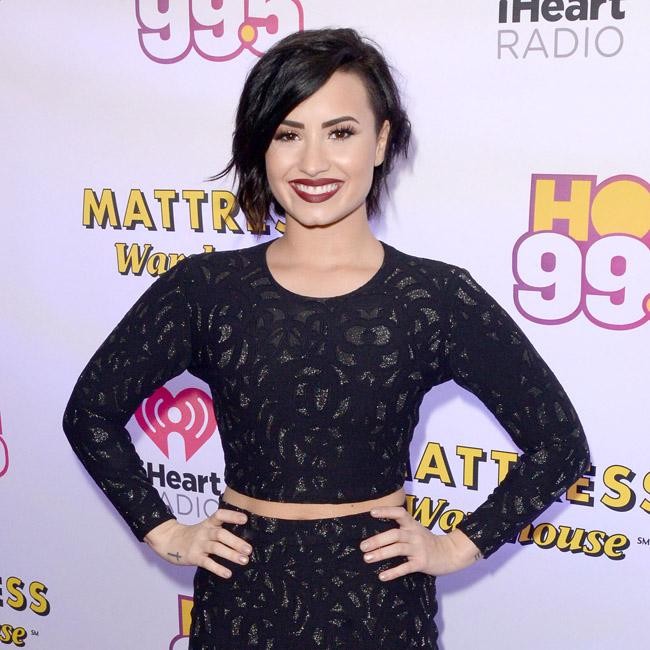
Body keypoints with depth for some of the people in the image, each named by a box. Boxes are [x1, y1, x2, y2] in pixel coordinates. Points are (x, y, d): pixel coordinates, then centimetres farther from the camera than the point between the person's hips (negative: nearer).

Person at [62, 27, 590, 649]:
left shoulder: (438, 296, -11)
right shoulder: (203, 288, -7)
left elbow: (559, 442, -4)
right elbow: (91, 411, 4)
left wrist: (460, 545, -6)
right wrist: (163, 531, 1)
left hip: (379, 598, -1)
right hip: (241, 595, 1)